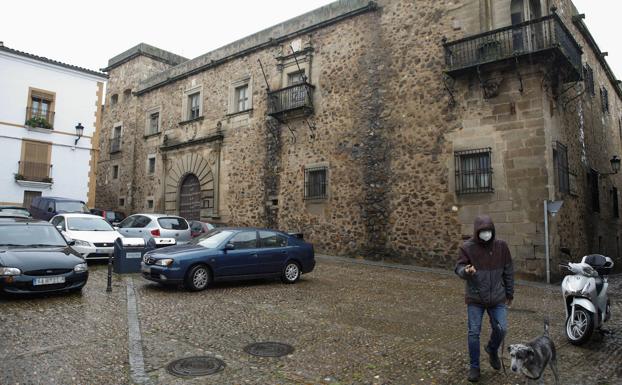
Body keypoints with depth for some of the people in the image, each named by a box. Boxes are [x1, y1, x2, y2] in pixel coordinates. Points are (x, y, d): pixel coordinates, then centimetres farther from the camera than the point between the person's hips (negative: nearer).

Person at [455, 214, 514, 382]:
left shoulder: (501, 246, -2)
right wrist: (466, 271, -32)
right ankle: (474, 366, 20)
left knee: (501, 329, 1)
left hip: (497, 298, 2)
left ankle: (492, 350, 34)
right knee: (474, 332, 2)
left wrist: (509, 293, 12)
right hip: (475, 298, -2)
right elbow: (458, 268, -8)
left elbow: (508, 271, 7)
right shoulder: (467, 247, -10)